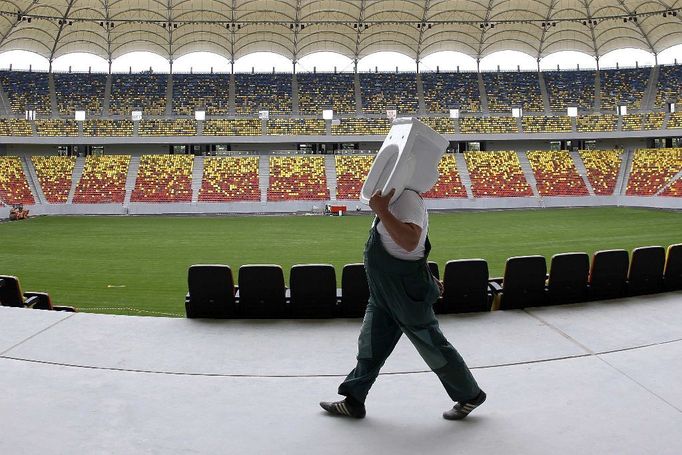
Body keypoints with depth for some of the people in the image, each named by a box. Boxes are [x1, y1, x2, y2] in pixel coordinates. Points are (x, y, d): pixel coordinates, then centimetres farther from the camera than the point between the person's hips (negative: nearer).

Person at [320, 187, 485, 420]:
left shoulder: (408, 198, -22)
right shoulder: (397, 197, 10)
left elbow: (410, 242, -38)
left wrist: (381, 211, -35)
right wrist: (425, 277, 28)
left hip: (407, 291, -10)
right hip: (384, 293, 10)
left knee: (432, 346, 5)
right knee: (370, 344, 14)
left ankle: (469, 395, 24)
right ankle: (353, 401, 25)